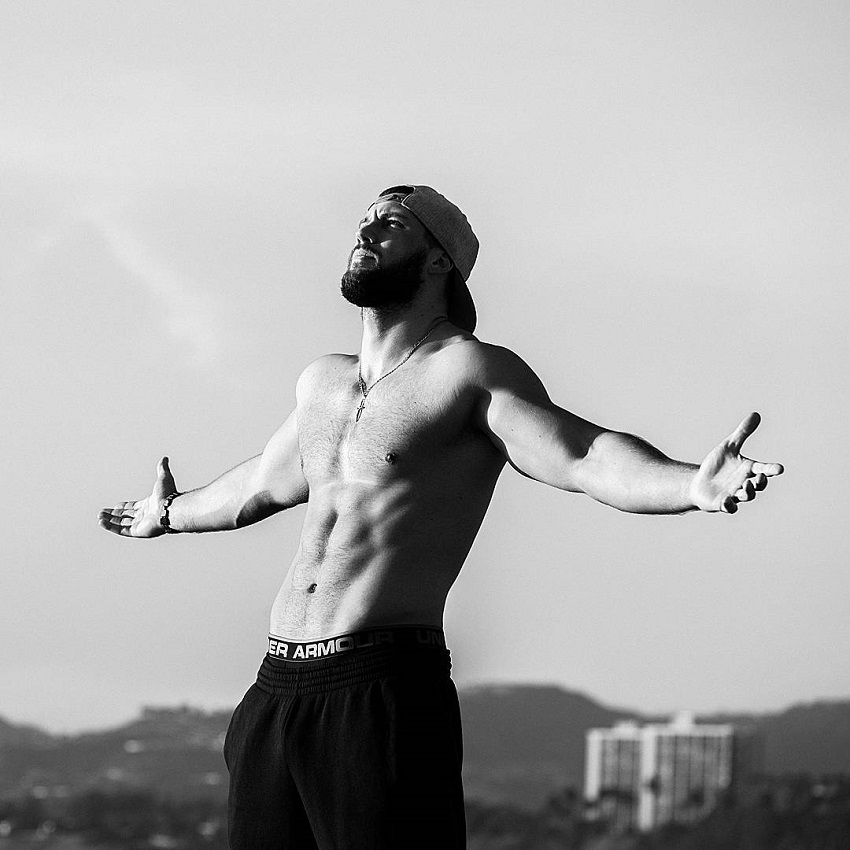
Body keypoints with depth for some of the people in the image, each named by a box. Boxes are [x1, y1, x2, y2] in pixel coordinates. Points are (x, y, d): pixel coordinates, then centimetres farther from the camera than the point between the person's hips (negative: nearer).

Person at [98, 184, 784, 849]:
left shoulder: (469, 372, -1)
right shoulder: (322, 383, 22)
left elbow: (584, 454, -17)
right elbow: (266, 481, 42)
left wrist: (695, 485, -36)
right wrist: (169, 514, 61)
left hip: (385, 691, -7)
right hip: (276, 691, 7)